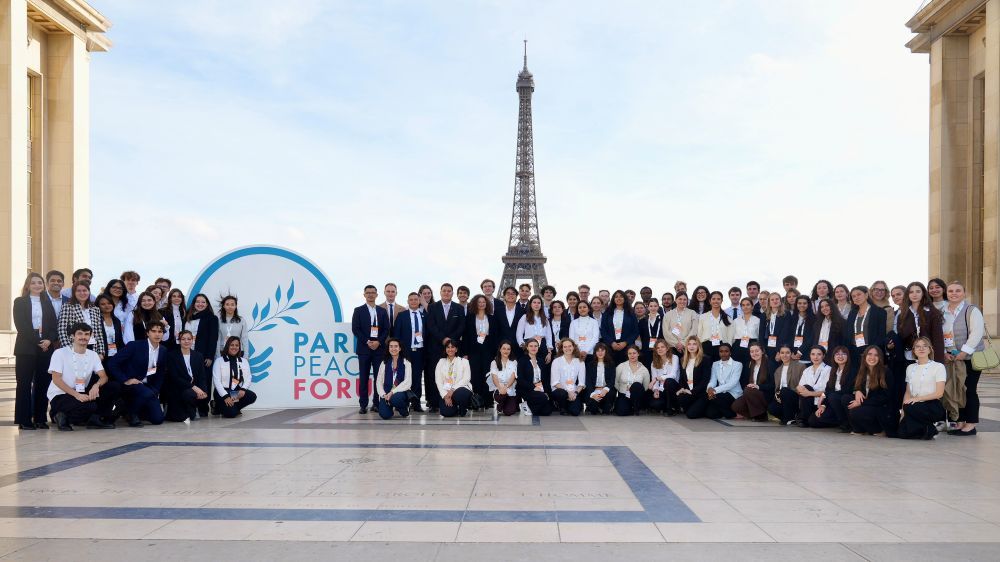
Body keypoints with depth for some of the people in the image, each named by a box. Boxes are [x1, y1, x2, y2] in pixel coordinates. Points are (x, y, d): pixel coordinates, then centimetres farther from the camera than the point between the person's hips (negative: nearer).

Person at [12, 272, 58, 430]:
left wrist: (49, 340, -10)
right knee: (24, 384, -2)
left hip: (46, 348, 3)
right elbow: (21, 325, -6)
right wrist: (37, 341, -13)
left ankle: (40, 418, 7)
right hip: (26, 348, -3)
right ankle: (24, 420, 1)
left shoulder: (47, 303, 15)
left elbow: (54, 325, 8)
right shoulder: (20, 302, 5)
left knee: (43, 384, 1)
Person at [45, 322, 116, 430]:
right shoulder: (60, 353, -8)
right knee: (90, 406, -34)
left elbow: (104, 377, -3)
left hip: (81, 394, 6)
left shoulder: (93, 355, 7)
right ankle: (63, 417, -5)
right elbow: (56, 379, -15)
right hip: (60, 396, -6)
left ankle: (95, 419, -3)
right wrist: (76, 395, -25)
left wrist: (96, 385, -27)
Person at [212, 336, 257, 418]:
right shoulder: (219, 361, 0)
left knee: (252, 396, -26)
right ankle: (219, 407, 9)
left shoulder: (244, 361, 12)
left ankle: (233, 408, -1)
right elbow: (216, 381, -8)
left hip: (238, 391, 4)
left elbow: (248, 379, 5)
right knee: (231, 413, -26)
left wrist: (243, 389, -16)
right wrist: (225, 396, -19)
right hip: (223, 391, -4)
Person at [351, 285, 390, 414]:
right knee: (363, 378, 0)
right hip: (364, 348, -2)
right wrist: (367, 342, -11)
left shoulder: (382, 312, 12)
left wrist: (378, 342, -9)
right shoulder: (358, 311, 5)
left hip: (379, 348, 2)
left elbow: (386, 330, 6)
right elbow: (355, 329, -2)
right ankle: (363, 405, 2)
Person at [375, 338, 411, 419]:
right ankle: (390, 406, 15)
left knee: (395, 398, -38)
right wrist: (383, 395, -12)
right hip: (387, 393, 2)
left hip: (400, 392, -2)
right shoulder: (384, 363, 12)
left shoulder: (406, 363, 3)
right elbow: (379, 382, 6)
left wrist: (392, 392, -17)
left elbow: (407, 382, -7)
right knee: (385, 415, -24)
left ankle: (405, 410, -3)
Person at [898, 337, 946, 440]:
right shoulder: (910, 368, 15)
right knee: (903, 433, -21)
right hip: (914, 405, 4)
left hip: (932, 406, -4)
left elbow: (939, 393, -7)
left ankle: (929, 428, -10)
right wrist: (903, 412, 0)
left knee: (910, 407, -36)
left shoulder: (938, 367, -1)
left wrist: (917, 398, -18)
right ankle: (927, 429, 9)